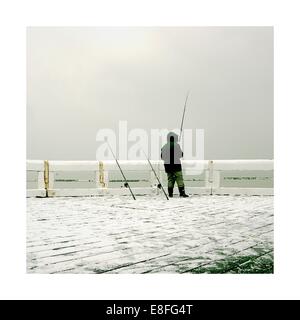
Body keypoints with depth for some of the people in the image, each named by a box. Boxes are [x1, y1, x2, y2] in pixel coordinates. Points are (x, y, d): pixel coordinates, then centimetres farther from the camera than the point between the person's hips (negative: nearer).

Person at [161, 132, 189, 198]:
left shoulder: (164, 147, 6)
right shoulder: (176, 145, -10)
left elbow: (162, 157, 9)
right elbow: (181, 155, -7)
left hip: (167, 165, 5)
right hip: (176, 165, -5)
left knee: (170, 179, 10)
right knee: (179, 179, -2)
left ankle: (170, 193, 9)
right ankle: (182, 192, -7)